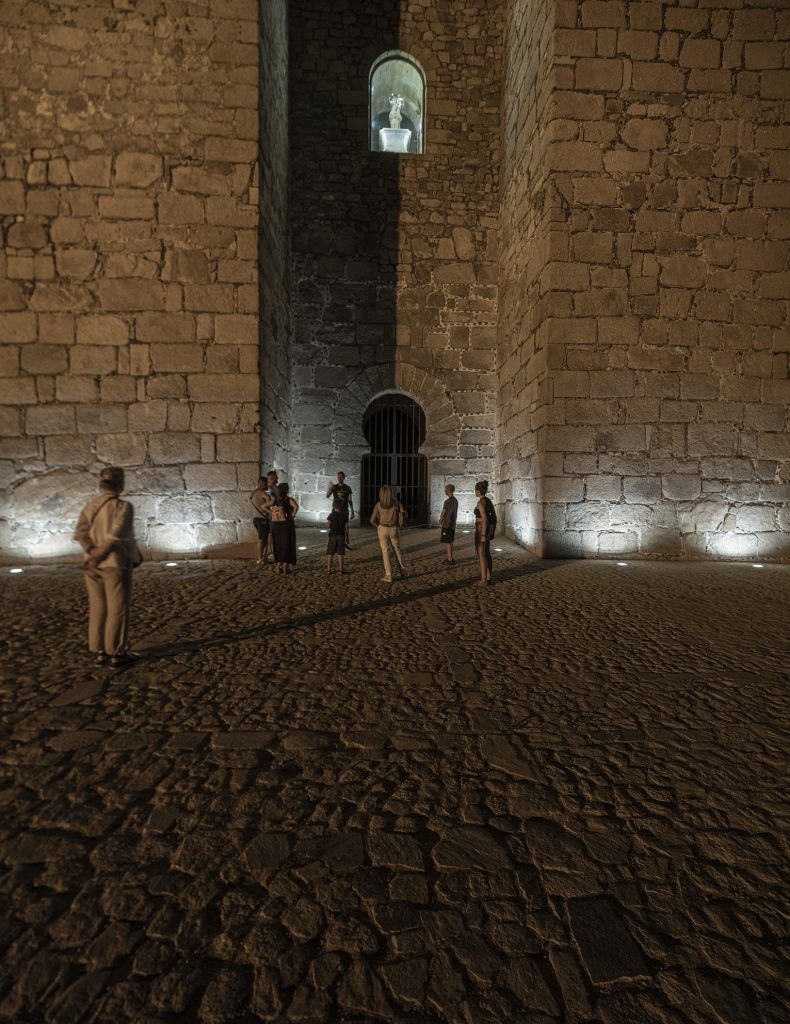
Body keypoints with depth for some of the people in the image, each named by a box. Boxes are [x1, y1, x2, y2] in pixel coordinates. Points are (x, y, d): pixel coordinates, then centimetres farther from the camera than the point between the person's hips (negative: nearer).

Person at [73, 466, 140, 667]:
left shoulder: (90, 506, 6)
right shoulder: (124, 506, -12)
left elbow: (80, 533, -6)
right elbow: (116, 535, -23)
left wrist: (93, 553, -12)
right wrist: (98, 557, -16)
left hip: (94, 566, 6)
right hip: (116, 564, -6)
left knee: (98, 608, 14)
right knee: (118, 609, 4)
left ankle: (100, 652, 20)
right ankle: (116, 654, 9)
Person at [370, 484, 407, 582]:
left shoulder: (378, 505, -8)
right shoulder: (396, 503, -6)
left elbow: (372, 520, -10)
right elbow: (403, 515, -10)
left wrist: (378, 526, 8)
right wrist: (399, 524, 6)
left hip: (382, 530, -1)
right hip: (393, 529, 1)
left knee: (385, 552, 5)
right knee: (397, 550, 21)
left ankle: (388, 576, 5)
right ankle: (402, 569, 24)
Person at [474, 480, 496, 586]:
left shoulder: (480, 502, -19)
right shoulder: (489, 501, 9)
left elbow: (485, 519, -25)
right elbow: (495, 517, 13)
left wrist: (483, 535, -23)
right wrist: (493, 532, 19)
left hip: (481, 531, -9)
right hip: (488, 530, 9)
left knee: (481, 555, -2)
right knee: (487, 554, 17)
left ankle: (483, 580, 0)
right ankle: (488, 577, 24)